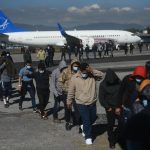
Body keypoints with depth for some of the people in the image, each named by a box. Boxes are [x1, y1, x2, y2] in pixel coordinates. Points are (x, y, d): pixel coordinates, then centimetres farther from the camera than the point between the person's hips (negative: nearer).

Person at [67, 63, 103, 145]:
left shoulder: (92, 76, -5)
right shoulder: (74, 78, -10)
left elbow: (101, 75, -20)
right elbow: (71, 92, -2)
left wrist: (92, 71, -30)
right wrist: (69, 102, 6)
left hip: (92, 102, 4)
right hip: (81, 104, -3)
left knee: (93, 118, 20)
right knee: (86, 120, -1)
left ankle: (85, 127, 49)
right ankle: (88, 137, 16)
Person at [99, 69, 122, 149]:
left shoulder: (119, 83, -4)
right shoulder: (103, 85, -8)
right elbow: (101, 98, -3)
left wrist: (119, 107, -6)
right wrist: (108, 108, -7)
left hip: (118, 107, 2)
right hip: (110, 107, -2)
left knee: (122, 122, -4)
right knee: (110, 124, 3)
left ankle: (115, 135, 22)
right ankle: (111, 141, 18)